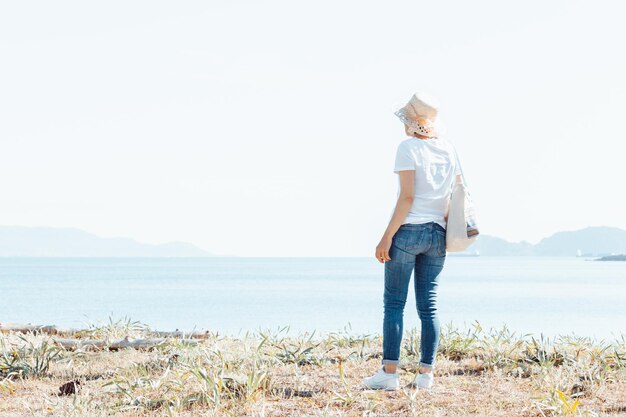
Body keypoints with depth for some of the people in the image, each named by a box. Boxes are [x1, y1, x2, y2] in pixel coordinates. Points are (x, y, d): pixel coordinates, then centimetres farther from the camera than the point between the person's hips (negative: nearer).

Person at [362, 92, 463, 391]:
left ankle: (389, 372, -7)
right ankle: (426, 373, 6)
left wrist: (386, 238, -13)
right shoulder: (449, 150, 10)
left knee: (394, 302, -2)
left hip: (408, 231, -6)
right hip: (437, 234, 6)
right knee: (428, 305, 8)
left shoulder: (408, 147, -7)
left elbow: (406, 197, -14)